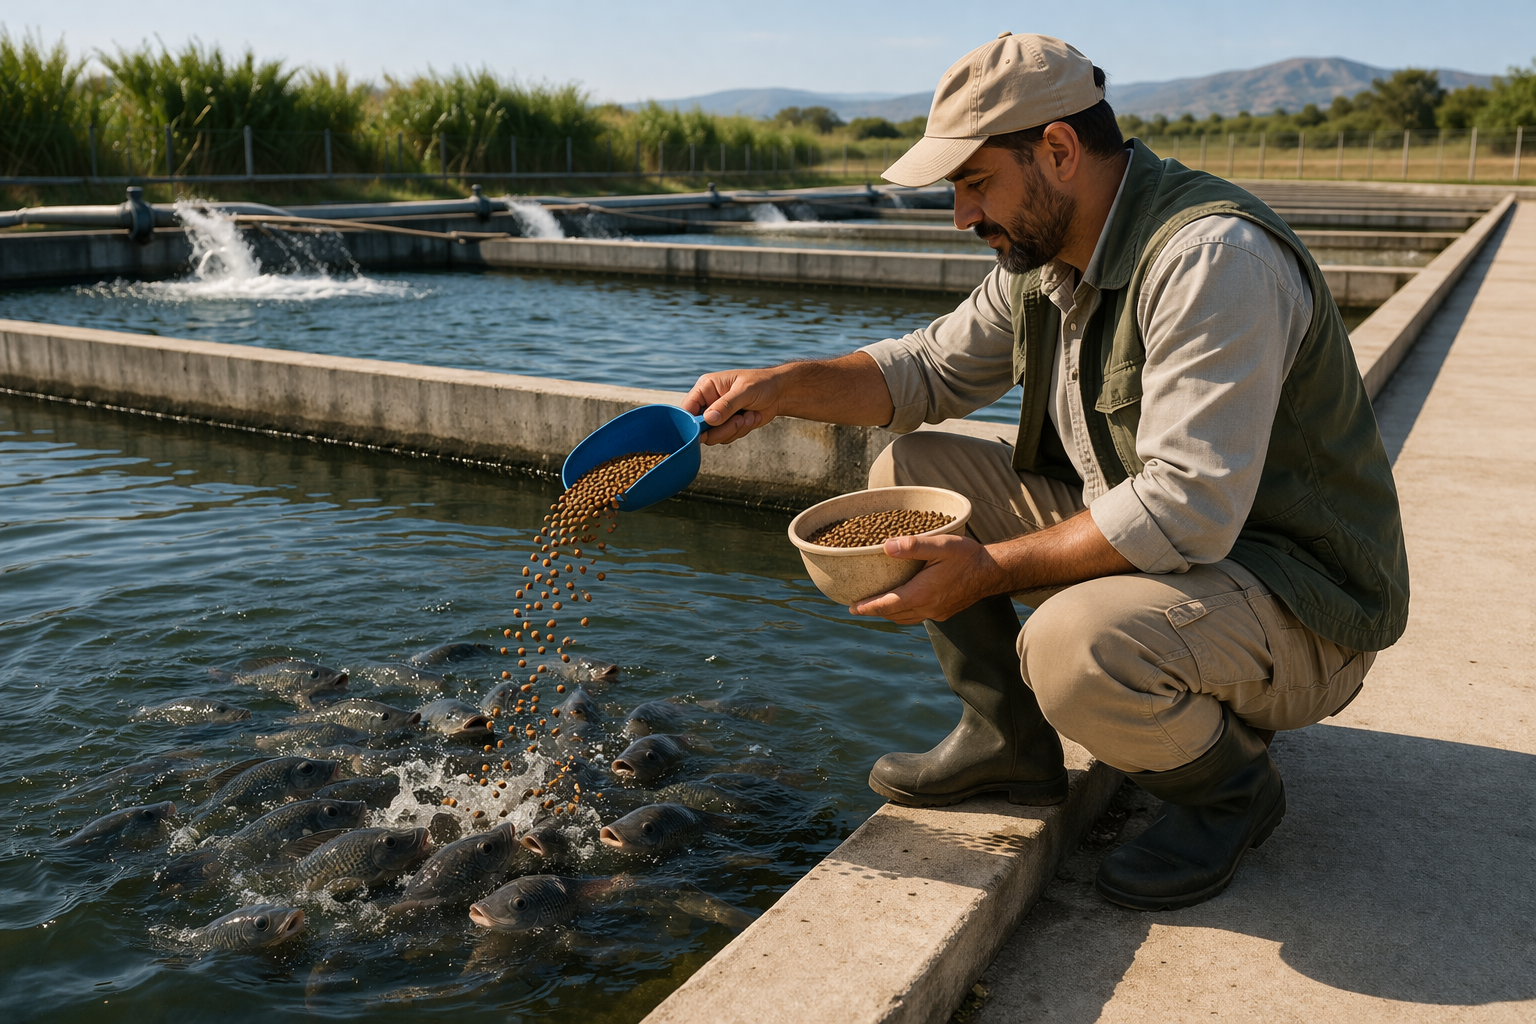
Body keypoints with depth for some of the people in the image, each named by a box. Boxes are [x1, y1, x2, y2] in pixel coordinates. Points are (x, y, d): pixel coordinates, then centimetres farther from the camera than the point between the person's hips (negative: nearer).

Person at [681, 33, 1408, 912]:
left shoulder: (1213, 257, -26)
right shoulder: (1045, 258, 2)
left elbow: (1186, 512, -32)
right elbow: (934, 367, 15)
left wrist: (987, 569, -28)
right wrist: (784, 386, 0)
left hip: (1299, 603, -8)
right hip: (1132, 534, 8)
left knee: (1075, 648, -38)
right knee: (910, 474, 0)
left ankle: (1231, 784, -3)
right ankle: (1009, 740, 10)